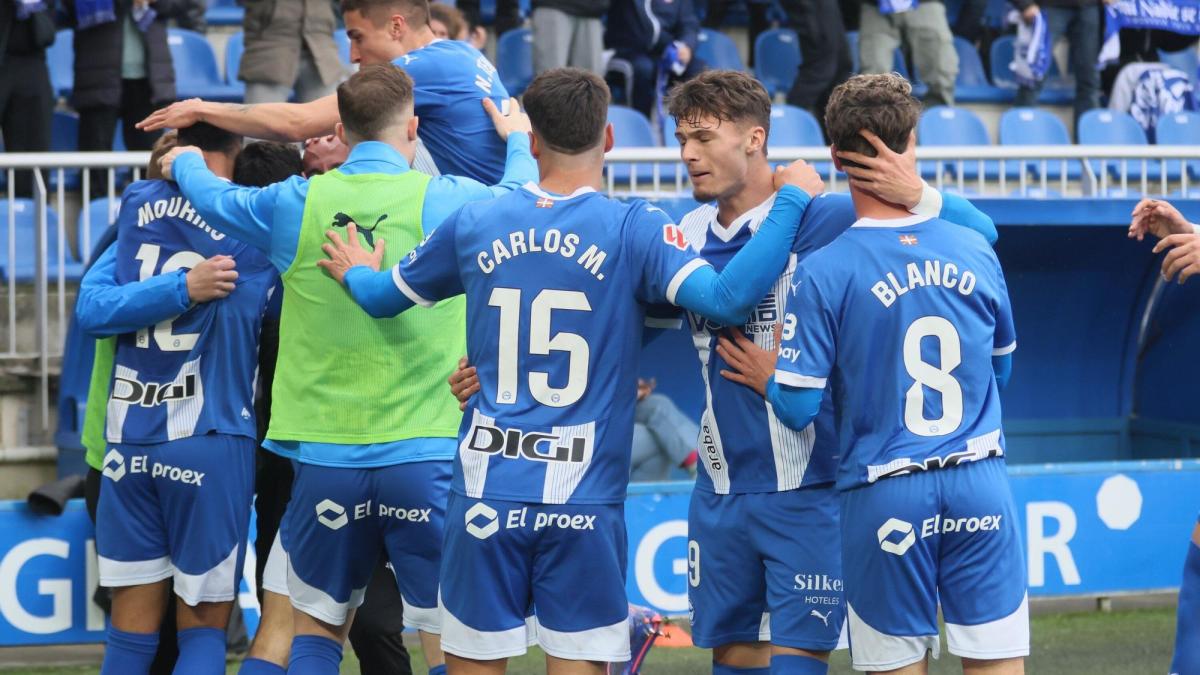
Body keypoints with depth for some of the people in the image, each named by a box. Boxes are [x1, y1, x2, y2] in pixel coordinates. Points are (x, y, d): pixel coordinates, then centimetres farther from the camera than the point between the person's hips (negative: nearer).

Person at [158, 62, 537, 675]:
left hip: (326, 460, 2)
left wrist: (185, 162, 44)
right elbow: (521, 197, 17)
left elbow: (214, 196, 21)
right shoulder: (445, 200, -4)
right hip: (425, 458, -2)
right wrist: (517, 142, 39)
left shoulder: (295, 204, 1)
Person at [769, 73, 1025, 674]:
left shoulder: (823, 274, -10)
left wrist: (764, 374, 11)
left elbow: (798, 408, -9)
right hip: (980, 488, 3)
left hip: (885, 499, -2)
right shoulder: (977, 253, 2)